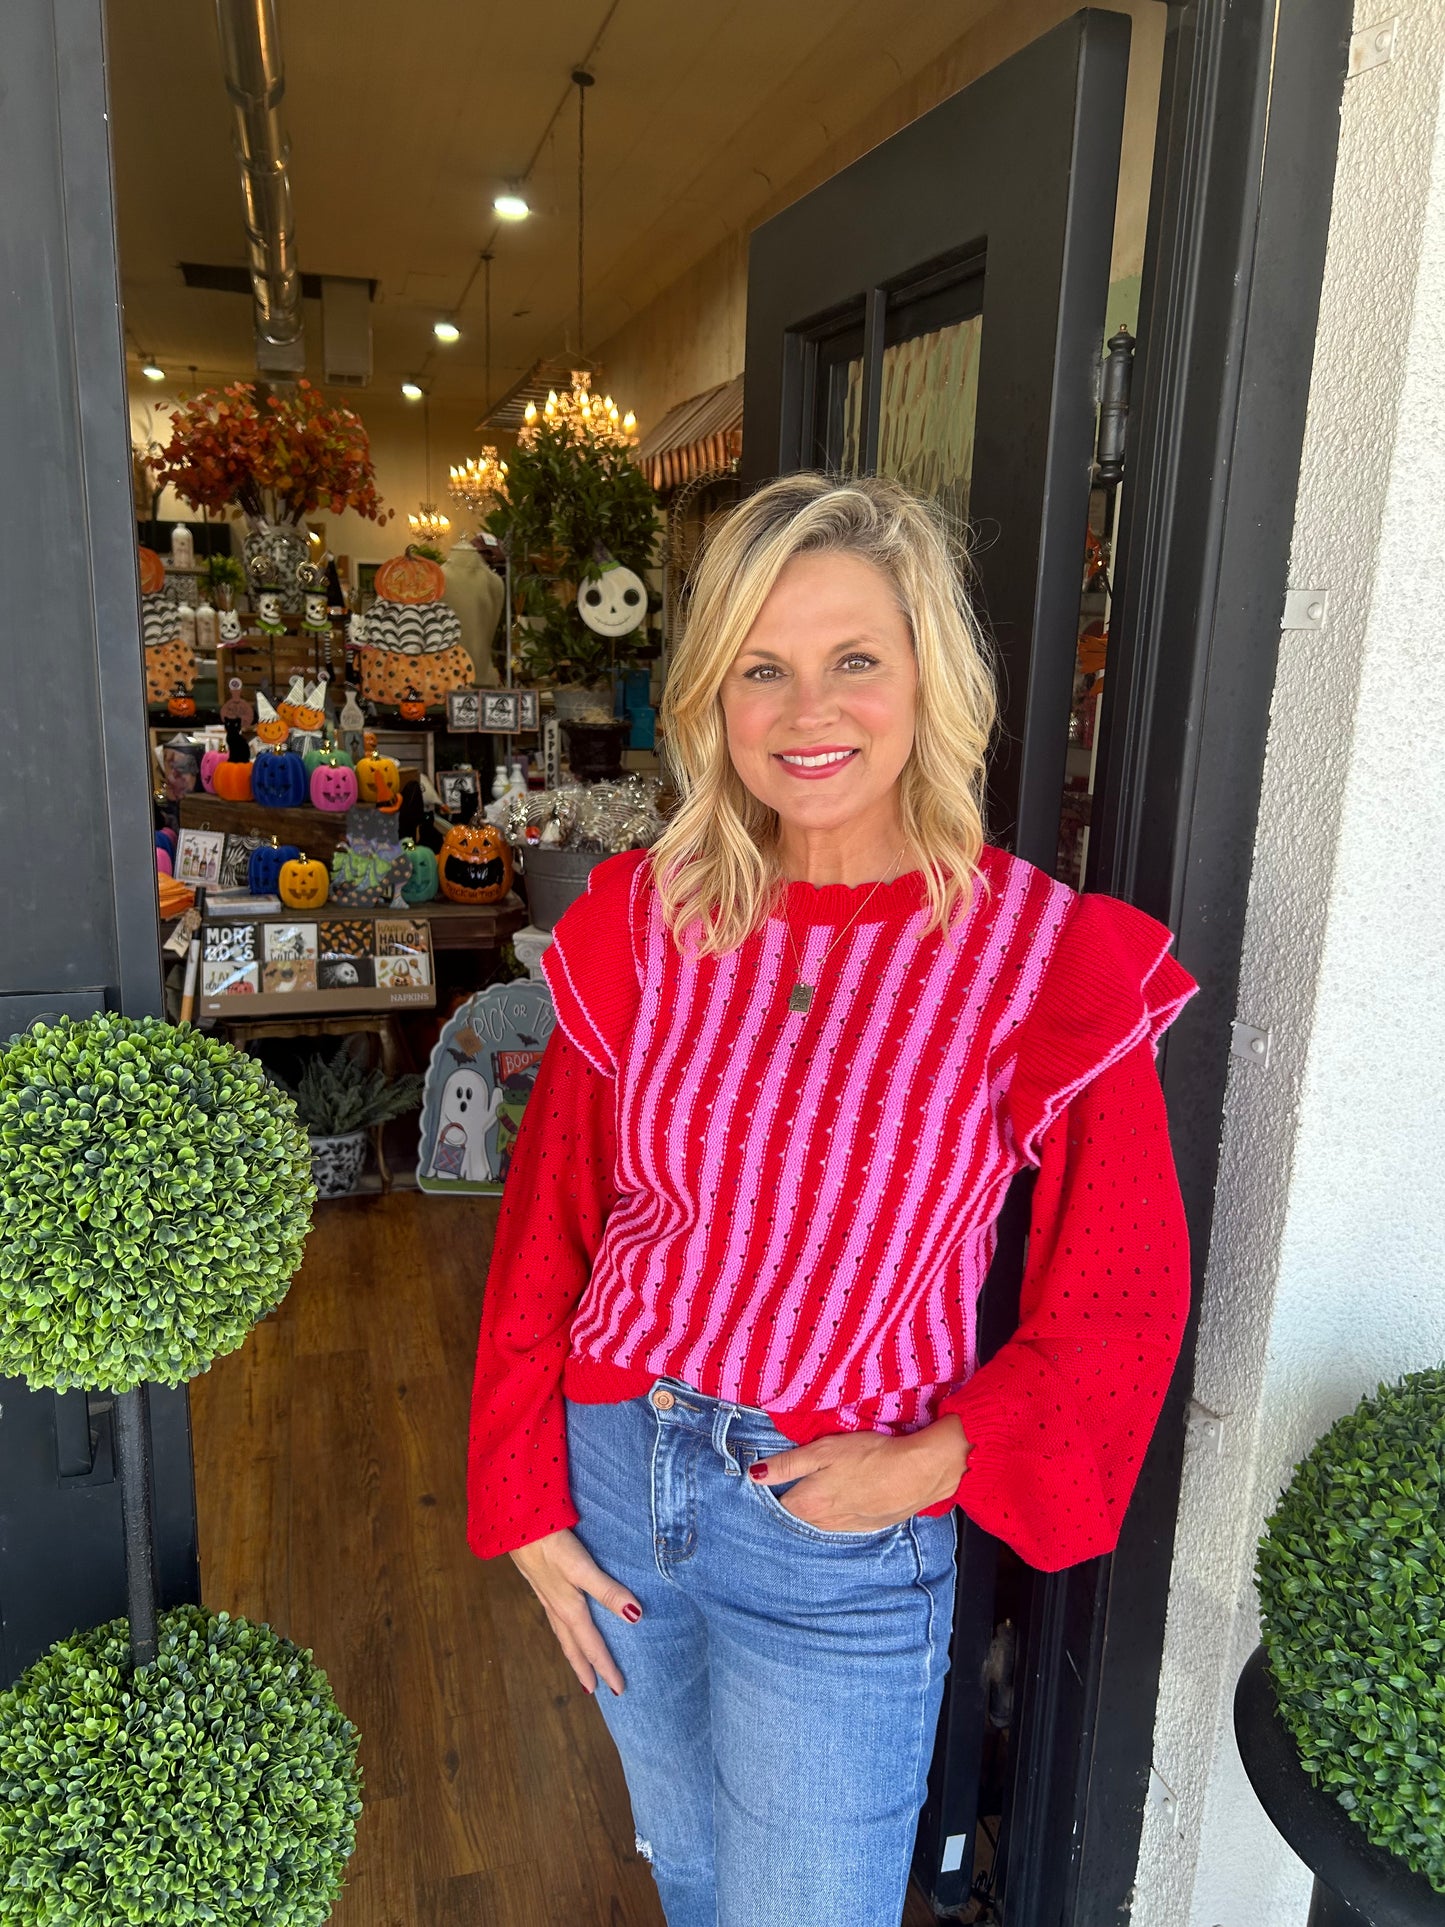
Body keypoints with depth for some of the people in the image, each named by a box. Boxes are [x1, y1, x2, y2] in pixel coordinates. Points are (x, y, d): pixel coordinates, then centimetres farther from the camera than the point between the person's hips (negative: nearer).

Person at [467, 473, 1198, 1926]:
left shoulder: (1044, 958, -16)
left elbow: (1120, 1303, -8)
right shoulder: (642, 921, -7)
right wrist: (526, 1500, 0)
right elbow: (548, 1222, -1)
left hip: (840, 1542, -3)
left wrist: (933, 1459, -19)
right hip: (609, 1478, 4)